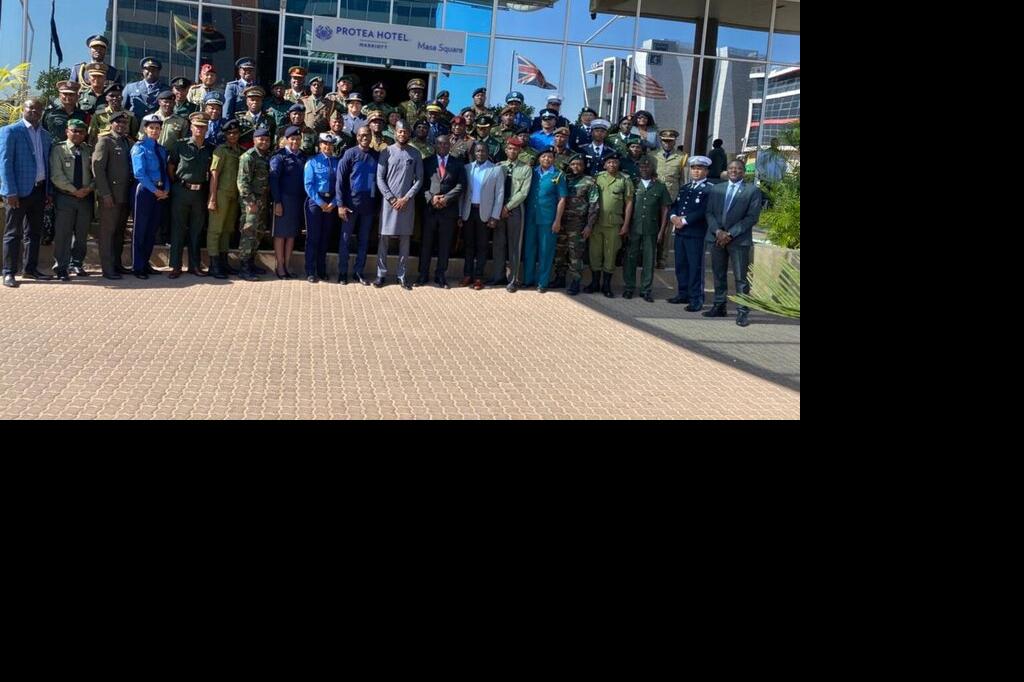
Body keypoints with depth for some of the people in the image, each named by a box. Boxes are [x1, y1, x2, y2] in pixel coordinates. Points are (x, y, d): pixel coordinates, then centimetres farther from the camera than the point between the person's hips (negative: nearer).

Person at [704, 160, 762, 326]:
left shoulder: (752, 191, 0)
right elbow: (709, 212, 8)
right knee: (719, 274, 11)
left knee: (741, 277, -4)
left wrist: (730, 234, -13)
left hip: (739, 239, -4)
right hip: (717, 238, 4)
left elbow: (752, 217, -7)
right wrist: (717, 231, -9)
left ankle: (742, 312, -1)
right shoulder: (717, 189, 13)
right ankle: (719, 307, 22)